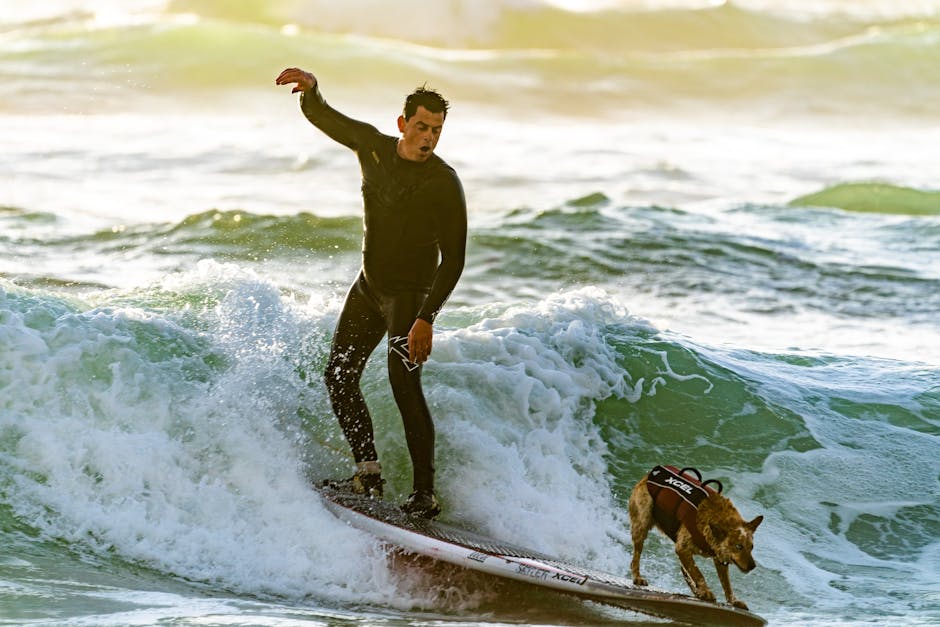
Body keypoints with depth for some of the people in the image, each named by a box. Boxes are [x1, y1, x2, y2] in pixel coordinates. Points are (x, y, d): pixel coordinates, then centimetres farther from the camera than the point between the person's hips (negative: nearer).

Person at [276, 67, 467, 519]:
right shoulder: (372, 146, -4)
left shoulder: (445, 184, -20)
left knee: (404, 380, -21)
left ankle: (425, 493, -20)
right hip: (369, 286, 7)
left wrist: (427, 319, -26)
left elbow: (453, 260, -19)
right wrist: (310, 88, -18)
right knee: (339, 378, 6)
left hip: (410, 294, -7)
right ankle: (369, 474, 14)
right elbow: (319, 116, 7)